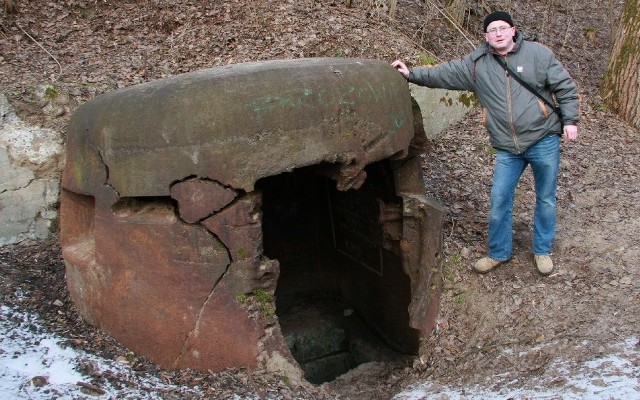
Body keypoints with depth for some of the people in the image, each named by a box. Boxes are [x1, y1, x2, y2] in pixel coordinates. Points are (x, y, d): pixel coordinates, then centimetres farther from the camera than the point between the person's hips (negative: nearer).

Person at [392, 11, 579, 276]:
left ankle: (542, 251, 30)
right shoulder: (477, 64, 1)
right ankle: (498, 253, 23)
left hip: (544, 141, -1)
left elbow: (565, 87, 0)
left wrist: (570, 120, -5)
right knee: (499, 201, 4)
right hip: (507, 149, 2)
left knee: (546, 199, 11)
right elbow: (445, 73, 3)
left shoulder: (538, 54, -4)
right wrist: (412, 75, -5)